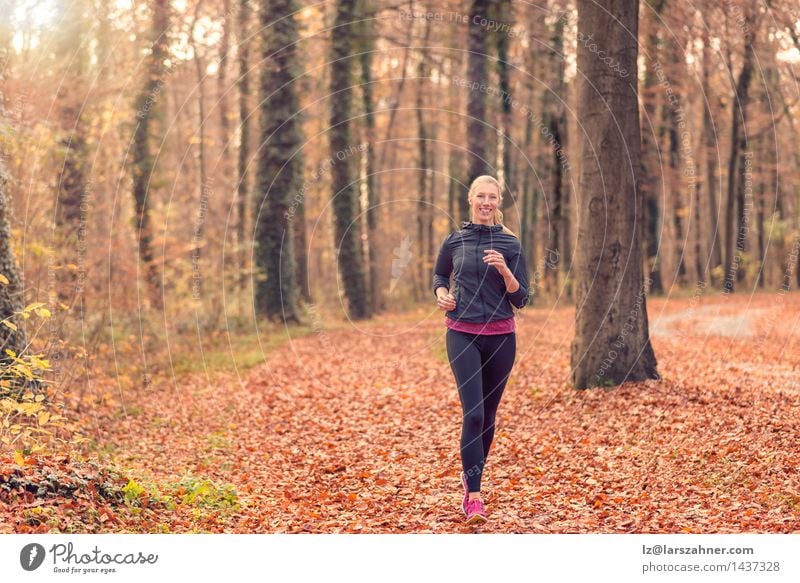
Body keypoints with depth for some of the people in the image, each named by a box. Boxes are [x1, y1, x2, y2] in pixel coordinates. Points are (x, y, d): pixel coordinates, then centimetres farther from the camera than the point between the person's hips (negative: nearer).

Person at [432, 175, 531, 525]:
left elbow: (521, 299, 0)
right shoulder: (455, 241, 3)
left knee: (488, 414, 11)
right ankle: (473, 496, -14)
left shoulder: (510, 244, 2)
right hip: (463, 335, -2)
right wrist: (442, 294, 0)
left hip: (501, 337, 2)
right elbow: (439, 275, 22)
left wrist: (505, 270, -18)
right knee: (473, 413, -14)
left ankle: (471, 476, 32)